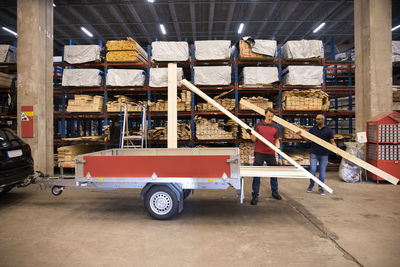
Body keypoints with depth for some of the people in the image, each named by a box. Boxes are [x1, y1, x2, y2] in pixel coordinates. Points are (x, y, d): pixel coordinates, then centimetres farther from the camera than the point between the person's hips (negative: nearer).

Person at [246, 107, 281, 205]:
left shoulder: (275, 127, 7)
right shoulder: (259, 125, 4)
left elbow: (276, 140, 13)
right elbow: (254, 139, 4)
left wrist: (278, 148, -6)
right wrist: (250, 134, -15)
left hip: (271, 153, 2)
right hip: (259, 153, -2)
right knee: (256, 174, -1)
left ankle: (275, 192, 32)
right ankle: (255, 196, 5)